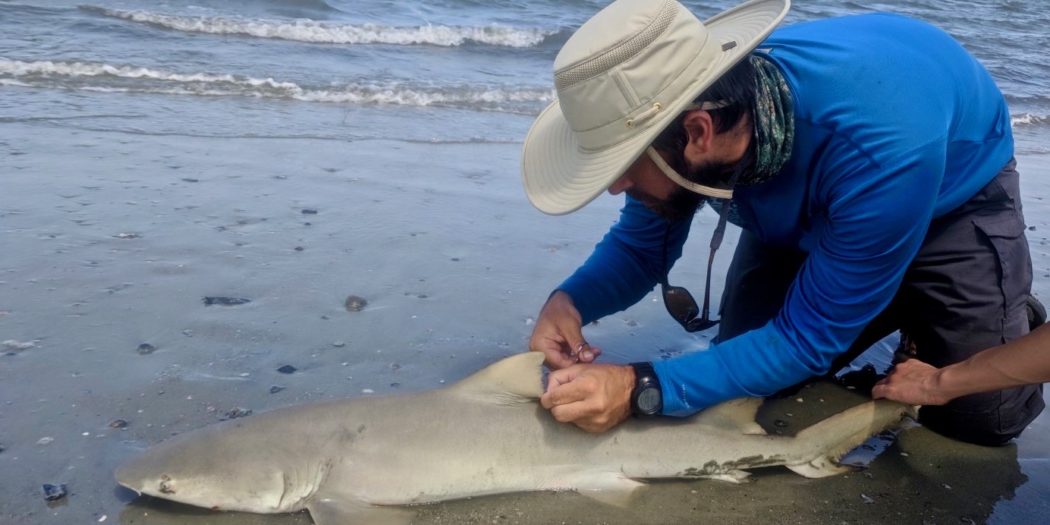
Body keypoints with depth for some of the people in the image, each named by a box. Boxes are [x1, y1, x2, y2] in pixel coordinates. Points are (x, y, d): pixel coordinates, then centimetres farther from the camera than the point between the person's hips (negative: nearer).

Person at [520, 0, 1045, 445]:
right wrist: (570, 301, -35)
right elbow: (639, 245, -13)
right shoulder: (687, 104, -30)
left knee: (980, 415, -11)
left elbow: (809, 338, -35)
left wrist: (643, 390, -45)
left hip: (955, 200, -4)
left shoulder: (881, 147, -46)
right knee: (747, 378, 1)